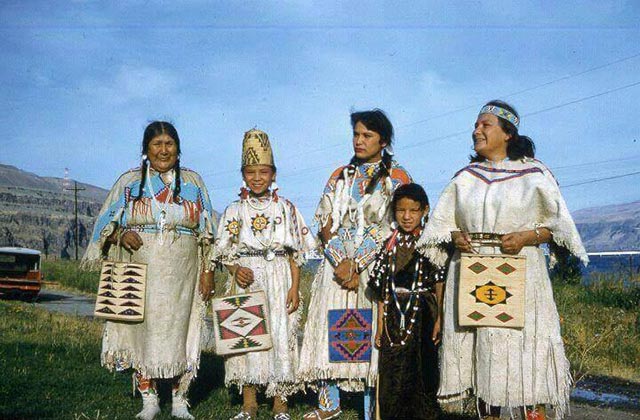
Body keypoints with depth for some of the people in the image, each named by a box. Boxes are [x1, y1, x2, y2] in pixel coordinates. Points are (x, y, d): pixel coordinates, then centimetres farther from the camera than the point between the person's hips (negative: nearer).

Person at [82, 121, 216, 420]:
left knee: (179, 332, -1)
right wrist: (121, 235, -14)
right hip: (141, 272, 0)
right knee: (142, 332, -1)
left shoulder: (193, 183, 10)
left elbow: (207, 233, 9)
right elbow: (106, 224, 8)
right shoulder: (129, 182, 9)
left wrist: (208, 271, 1)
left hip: (181, 275, 0)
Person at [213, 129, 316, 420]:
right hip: (246, 280, 1)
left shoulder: (286, 208, 5)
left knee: (280, 336, -1)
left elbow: (296, 252, 4)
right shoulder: (235, 210, 6)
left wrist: (295, 287, -3)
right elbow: (224, 251, 6)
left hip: (279, 278, 0)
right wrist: (236, 270, -13)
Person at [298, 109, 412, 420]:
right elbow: (326, 223, 7)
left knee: (371, 331, -6)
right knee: (329, 328, -1)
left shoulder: (397, 178, 3)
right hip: (337, 264, 4)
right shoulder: (340, 176, 15)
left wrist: (356, 264, -14)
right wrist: (341, 262, -10)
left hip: (375, 267, -3)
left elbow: (392, 229, -6)